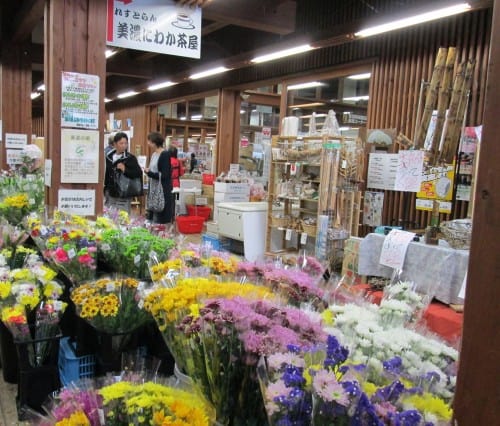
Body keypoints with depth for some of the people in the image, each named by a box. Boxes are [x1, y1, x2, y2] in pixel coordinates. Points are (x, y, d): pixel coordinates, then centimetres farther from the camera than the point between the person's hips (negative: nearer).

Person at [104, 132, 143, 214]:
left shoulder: (130, 158, -1)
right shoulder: (108, 157, 11)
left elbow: (139, 173, -8)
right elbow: (105, 174, 17)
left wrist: (125, 170, -19)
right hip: (110, 193, 4)